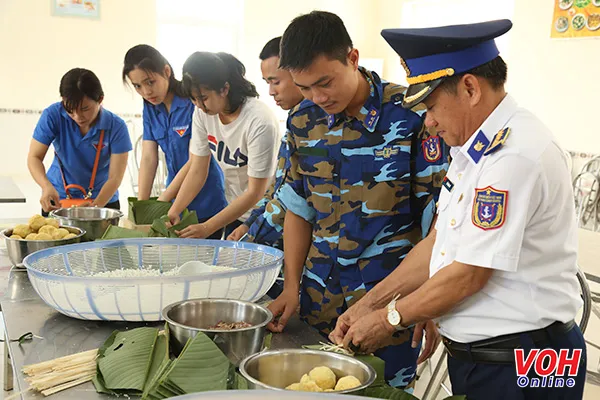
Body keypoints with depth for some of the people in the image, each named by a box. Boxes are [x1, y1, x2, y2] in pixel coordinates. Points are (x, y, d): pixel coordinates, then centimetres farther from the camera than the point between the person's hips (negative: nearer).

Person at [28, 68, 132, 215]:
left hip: (102, 200, -1)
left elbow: (115, 177, -20)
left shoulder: (116, 127, -20)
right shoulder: (53, 115, -17)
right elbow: (34, 157, -14)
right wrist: (46, 186, -34)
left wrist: (95, 206, -35)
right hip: (58, 199, 1)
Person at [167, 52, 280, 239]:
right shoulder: (202, 113, -9)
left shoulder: (259, 122, -28)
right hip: (235, 211, 6)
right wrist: (174, 211, -18)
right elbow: (197, 171, -4)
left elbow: (255, 192, -24)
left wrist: (207, 228, -26)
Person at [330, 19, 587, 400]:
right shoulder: (474, 148, 7)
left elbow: (470, 274, -22)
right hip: (475, 354, 8)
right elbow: (438, 243, 9)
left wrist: (389, 319, -9)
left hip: (520, 369, -8)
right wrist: (371, 304, 4)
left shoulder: (516, 154, -24)